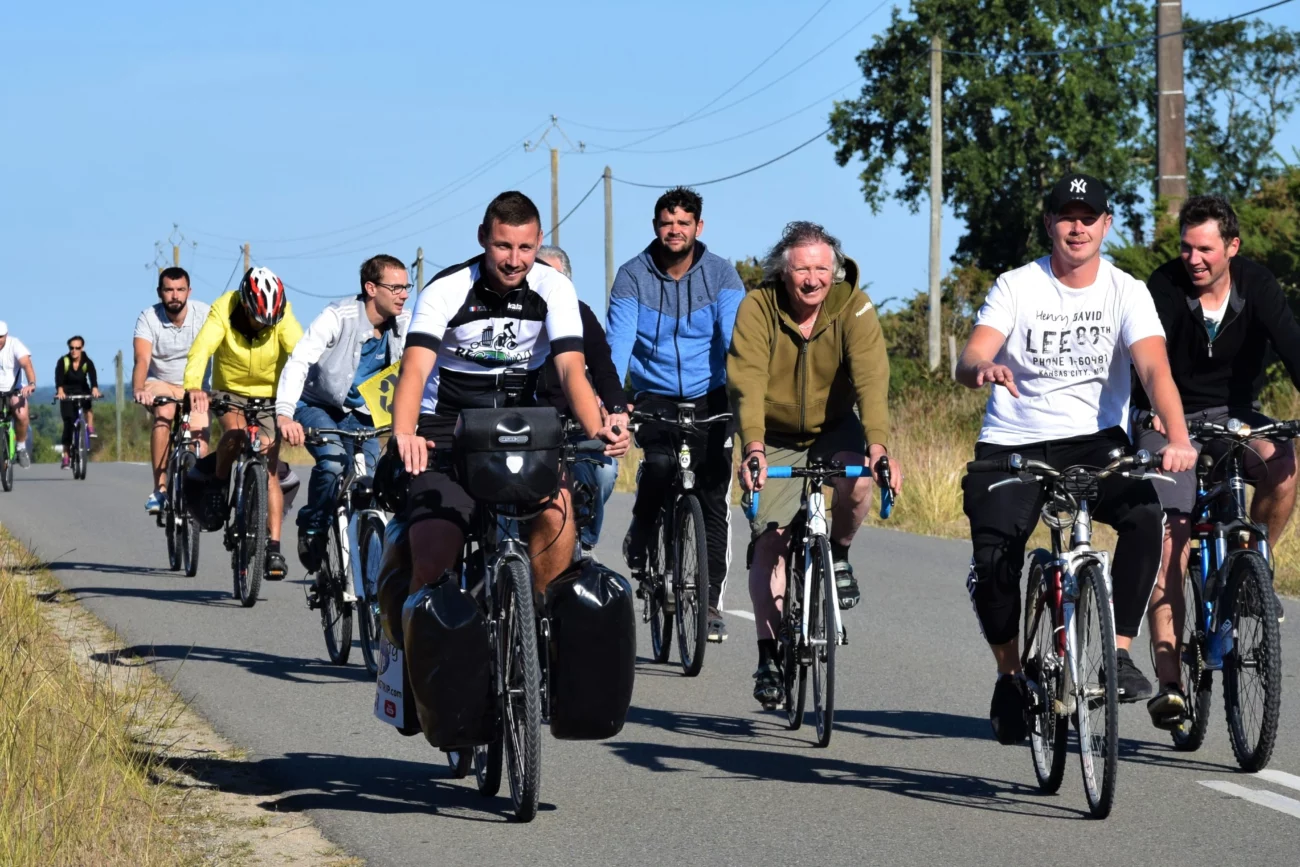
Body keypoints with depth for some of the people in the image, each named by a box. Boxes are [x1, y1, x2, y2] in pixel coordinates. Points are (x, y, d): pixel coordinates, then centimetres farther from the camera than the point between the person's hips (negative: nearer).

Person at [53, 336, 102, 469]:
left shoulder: (87, 362, -14)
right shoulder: (63, 361, -17)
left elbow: (93, 377, -31)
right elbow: (58, 378, -32)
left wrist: (95, 388, -52)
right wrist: (60, 390, -52)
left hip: (82, 392, 1)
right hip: (67, 394, -1)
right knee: (68, 422, -13)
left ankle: (90, 428, -24)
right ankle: (66, 456, -11)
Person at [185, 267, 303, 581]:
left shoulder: (283, 317, -20)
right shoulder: (223, 311, -23)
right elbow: (202, 349, -36)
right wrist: (193, 386, -54)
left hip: (270, 396, 0)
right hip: (230, 392, 0)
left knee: (269, 470, -10)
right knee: (235, 432, -32)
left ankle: (273, 547, -6)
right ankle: (219, 485, -3)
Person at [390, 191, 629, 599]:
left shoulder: (553, 288, -8)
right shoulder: (447, 289, -15)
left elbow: (572, 369, -18)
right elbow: (415, 369, -28)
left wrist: (596, 430, -38)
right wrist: (404, 435, -48)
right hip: (446, 425, -2)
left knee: (557, 505, -27)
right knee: (432, 559, -16)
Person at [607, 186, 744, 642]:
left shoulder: (721, 274, -3)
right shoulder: (633, 276, -5)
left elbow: (734, 338, -13)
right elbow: (618, 341, -13)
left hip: (709, 398, 1)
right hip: (655, 395, -1)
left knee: (712, 493, -8)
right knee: (660, 464, -29)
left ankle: (710, 600, 1)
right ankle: (640, 536, 2)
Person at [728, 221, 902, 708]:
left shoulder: (854, 308, -19)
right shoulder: (757, 308, -20)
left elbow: (871, 379, -31)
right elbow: (747, 382, -31)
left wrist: (878, 446, -47)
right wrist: (753, 447, -48)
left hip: (835, 429, 0)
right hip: (777, 436, 0)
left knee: (857, 480, -30)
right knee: (771, 538, -9)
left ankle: (839, 555, 1)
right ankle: (769, 655, -1)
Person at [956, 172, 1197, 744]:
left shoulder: (1127, 293, -2)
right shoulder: (1016, 288, -3)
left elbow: (1154, 368, -17)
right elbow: (968, 363, -15)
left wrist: (1178, 438, -35)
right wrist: (983, 369, -42)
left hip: (1095, 440, 0)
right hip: (1014, 443, 0)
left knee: (1145, 515, -29)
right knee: (992, 559, -20)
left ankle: (1119, 653, -16)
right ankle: (1011, 672, 7)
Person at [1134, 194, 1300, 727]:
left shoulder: (1256, 286, -10)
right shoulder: (1165, 288, -15)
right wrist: (1150, 410, -47)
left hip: (1234, 415, 2)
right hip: (1172, 420, -2)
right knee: (1169, 553, -13)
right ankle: (1169, 685, -14)